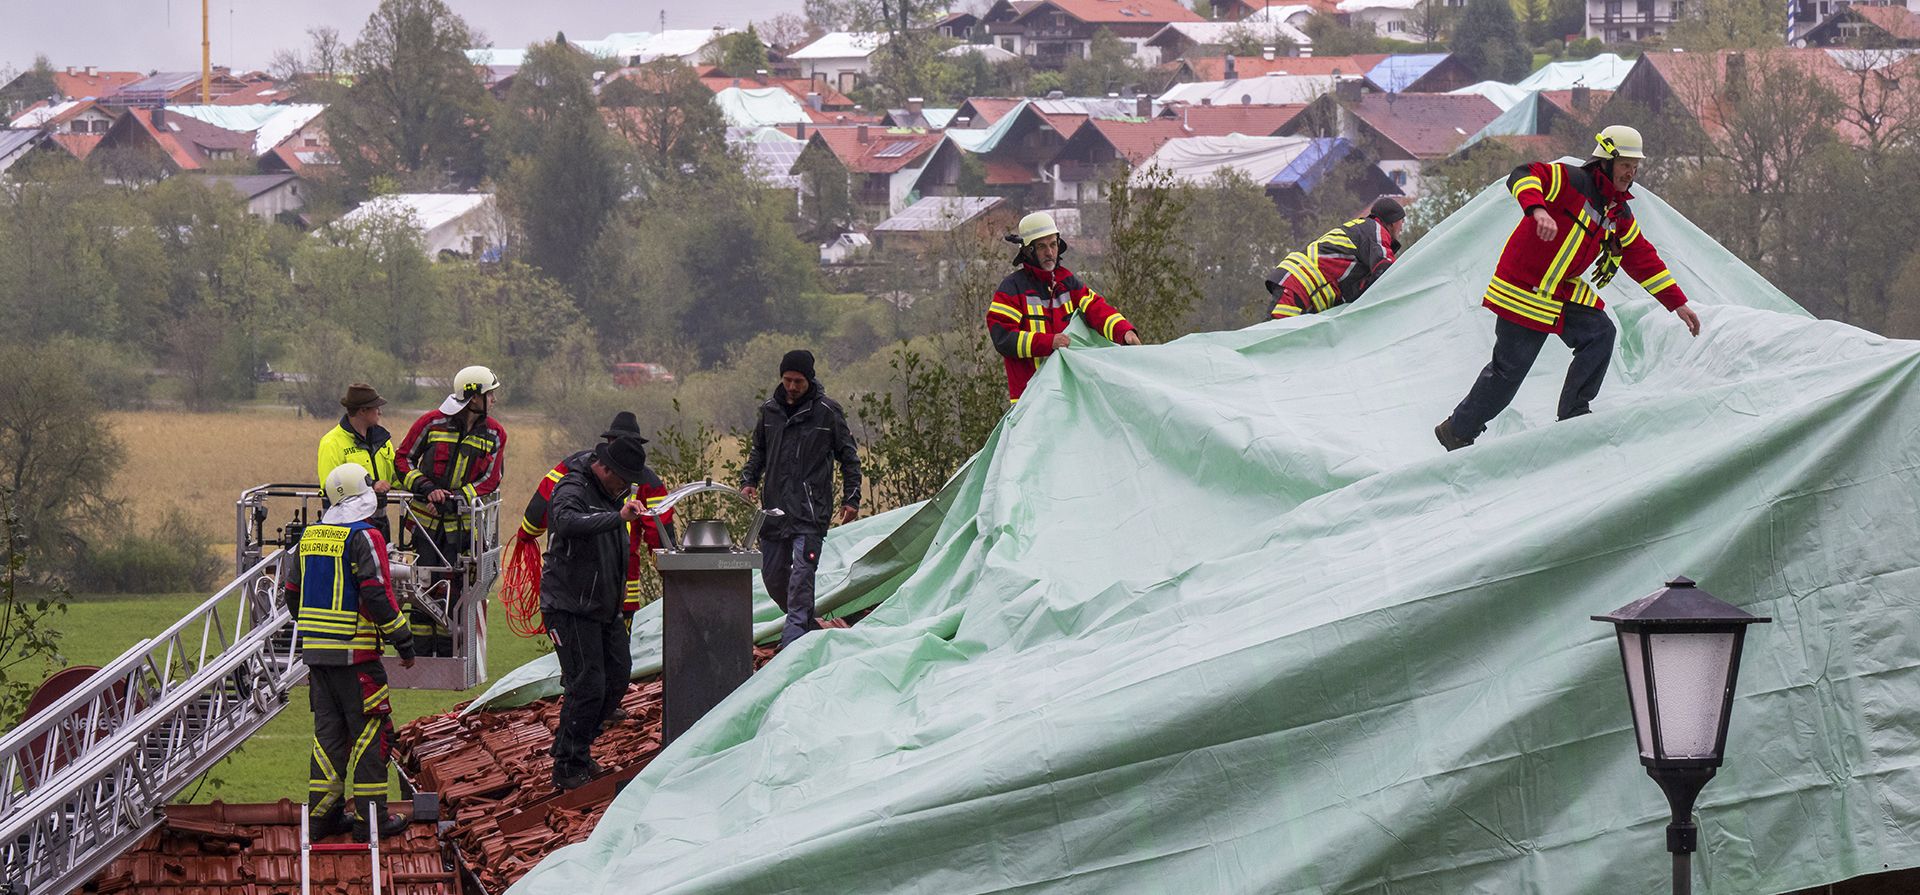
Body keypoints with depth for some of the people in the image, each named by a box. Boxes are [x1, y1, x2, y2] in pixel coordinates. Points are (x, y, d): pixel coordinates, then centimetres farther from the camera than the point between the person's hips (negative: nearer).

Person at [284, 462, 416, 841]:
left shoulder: (310, 536, 10)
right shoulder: (363, 537, -13)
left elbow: (293, 592, 17)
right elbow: (376, 594, -18)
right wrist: (403, 639, -9)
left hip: (315, 651, 7)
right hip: (354, 654, -7)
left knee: (328, 729, 13)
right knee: (370, 730, 0)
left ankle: (322, 812, 14)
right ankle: (369, 815, -1)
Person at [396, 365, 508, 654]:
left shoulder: (494, 434, 2)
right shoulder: (432, 422, -4)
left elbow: (490, 480, 1)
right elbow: (404, 458, 3)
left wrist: (455, 498, -13)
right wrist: (426, 488, -12)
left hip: (461, 523, 1)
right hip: (426, 520, -1)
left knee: (451, 587, 0)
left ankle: (447, 653, 9)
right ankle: (422, 651, 6)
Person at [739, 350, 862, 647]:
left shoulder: (827, 411, -3)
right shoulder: (770, 411, 10)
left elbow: (848, 456, 5)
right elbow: (759, 450, 24)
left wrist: (851, 499, 1)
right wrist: (749, 480, 9)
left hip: (811, 509, -5)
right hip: (774, 508, 5)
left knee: (802, 572, -15)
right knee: (772, 575, 7)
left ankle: (793, 639, -17)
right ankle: (807, 625, 25)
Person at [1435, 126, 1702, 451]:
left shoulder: (1619, 216, 8)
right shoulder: (1571, 181, -16)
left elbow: (1644, 260, 16)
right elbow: (1523, 178, -31)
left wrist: (1678, 303, 14)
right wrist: (1538, 210, -51)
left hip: (1563, 293, 8)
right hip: (1523, 289, -8)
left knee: (1600, 332, -12)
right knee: (1509, 370, -5)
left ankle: (1573, 414, -4)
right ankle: (1457, 432, 12)